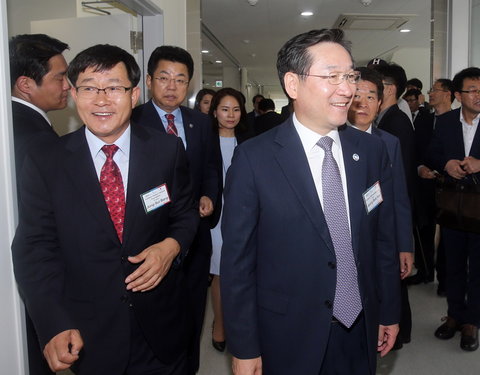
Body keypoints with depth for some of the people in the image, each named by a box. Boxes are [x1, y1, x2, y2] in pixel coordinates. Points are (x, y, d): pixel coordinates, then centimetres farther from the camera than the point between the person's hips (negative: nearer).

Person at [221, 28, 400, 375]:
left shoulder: (372, 150, -2)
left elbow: (384, 239, 5)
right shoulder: (254, 158, -14)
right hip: (288, 338, -3)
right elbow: (237, 260, -11)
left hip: (361, 333, 4)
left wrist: (390, 312, 11)